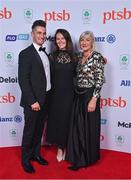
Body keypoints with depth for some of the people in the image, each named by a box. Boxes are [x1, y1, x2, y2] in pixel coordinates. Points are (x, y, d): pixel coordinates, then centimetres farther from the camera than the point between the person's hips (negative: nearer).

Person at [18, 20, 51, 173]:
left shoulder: (44, 53, 12)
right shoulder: (25, 54, -12)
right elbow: (23, 80, -17)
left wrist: (46, 98, 9)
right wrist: (32, 101, -20)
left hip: (45, 99, 7)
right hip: (33, 101, -7)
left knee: (39, 129, 19)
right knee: (29, 130, 7)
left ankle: (36, 154, 36)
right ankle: (26, 159, 25)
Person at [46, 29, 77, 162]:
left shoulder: (74, 57, 1)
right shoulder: (52, 56, 0)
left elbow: (76, 75, 7)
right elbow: (49, 76, -2)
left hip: (69, 93, 0)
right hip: (55, 94, 0)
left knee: (67, 120, 8)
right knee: (56, 120, 7)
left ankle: (66, 147, 27)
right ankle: (59, 148, 25)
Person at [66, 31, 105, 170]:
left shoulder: (97, 57, -11)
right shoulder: (79, 56, 11)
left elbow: (100, 80, -15)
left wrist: (93, 99, -20)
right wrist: (76, 92, 10)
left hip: (89, 95, -7)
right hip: (78, 95, 7)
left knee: (89, 128, 5)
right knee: (77, 127, 12)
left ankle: (88, 159, 24)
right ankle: (78, 157, 29)